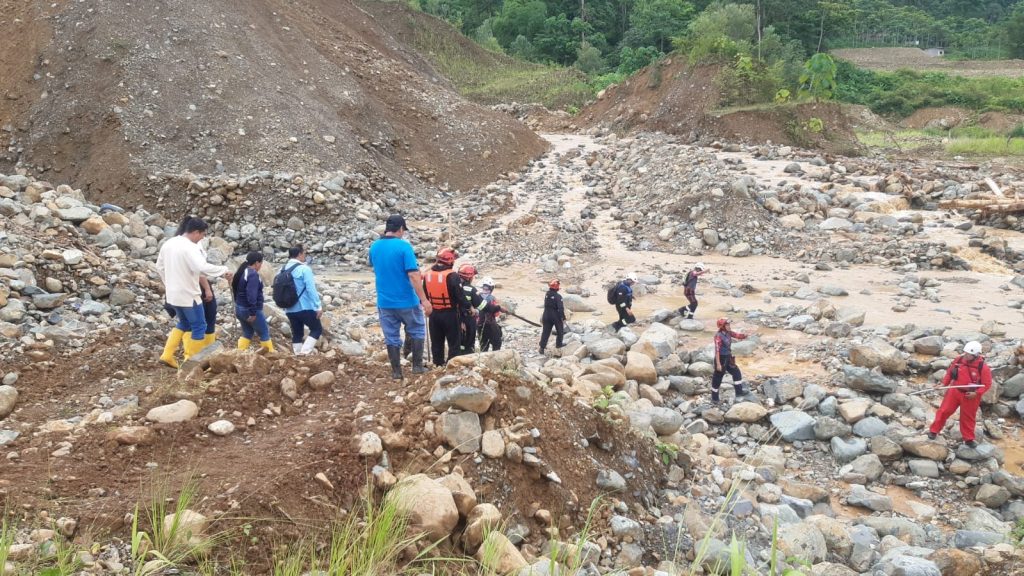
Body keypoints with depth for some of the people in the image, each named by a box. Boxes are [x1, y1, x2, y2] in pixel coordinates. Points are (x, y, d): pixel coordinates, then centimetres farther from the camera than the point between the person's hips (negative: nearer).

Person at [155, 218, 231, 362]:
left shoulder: (168, 244, 5)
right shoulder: (190, 248, -21)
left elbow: (160, 267, 16)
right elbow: (202, 267, -36)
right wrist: (224, 271, -23)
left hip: (172, 294, 8)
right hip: (189, 295, -8)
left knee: (184, 324, 25)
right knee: (199, 327, 7)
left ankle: (167, 355, 21)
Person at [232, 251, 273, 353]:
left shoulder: (241, 272, 11)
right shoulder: (253, 274, -20)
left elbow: (235, 290, 19)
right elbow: (251, 294, -27)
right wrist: (253, 312, -26)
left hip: (240, 308, 9)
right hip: (250, 310, -9)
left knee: (247, 333, 17)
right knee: (264, 333, 3)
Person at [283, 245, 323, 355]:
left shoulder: (283, 270, 8)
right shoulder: (304, 269, -14)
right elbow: (311, 289, -18)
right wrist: (318, 306, -14)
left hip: (290, 309, 7)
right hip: (305, 308, -7)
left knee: (297, 334, 14)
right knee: (317, 329, 6)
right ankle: (305, 352, -8)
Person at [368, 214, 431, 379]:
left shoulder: (374, 247, 3)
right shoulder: (404, 246, -15)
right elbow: (413, 275, -21)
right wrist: (424, 299, -19)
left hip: (385, 302, 4)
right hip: (407, 300, -4)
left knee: (391, 337, 11)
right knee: (417, 331, 15)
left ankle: (396, 372, 14)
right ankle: (417, 366, 14)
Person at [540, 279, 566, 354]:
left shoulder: (547, 294, 0)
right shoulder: (558, 296, -20)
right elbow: (561, 308, -22)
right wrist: (563, 318, -15)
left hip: (546, 315, 5)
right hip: (556, 316, -5)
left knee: (545, 332, 7)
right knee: (560, 330, 18)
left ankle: (542, 347, 4)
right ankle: (559, 344, 27)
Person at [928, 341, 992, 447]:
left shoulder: (983, 367, -19)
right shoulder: (959, 360, -10)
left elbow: (987, 384, -11)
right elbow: (949, 372, 5)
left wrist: (976, 393, -20)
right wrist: (944, 383, -2)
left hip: (970, 396, -2)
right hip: (955, 391, 2)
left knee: (968, 417, 12)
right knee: (944, 411, 7)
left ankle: (969, 439, 30)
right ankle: (933, 431, 20)